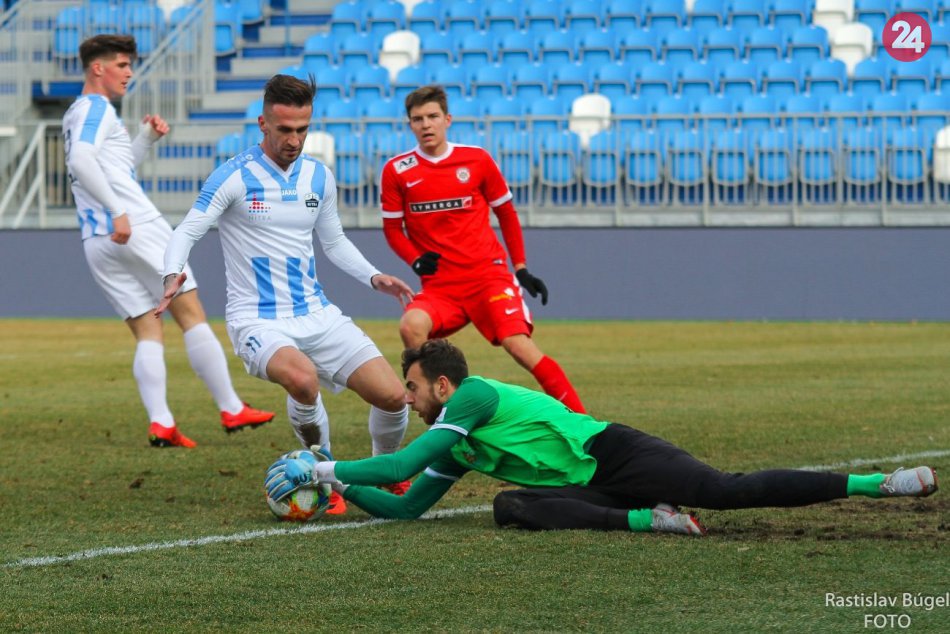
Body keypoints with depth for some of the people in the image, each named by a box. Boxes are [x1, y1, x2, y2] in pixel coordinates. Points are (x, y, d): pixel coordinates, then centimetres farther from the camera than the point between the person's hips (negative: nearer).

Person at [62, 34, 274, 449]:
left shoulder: (77, 115, 23)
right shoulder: (97, 108, -6)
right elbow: (81, 161, -23)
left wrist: (146, 138, 17)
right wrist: (117, 211, -27)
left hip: (97, 243, 9)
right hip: (136, 229, -9)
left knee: (148, 333, 4)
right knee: (192, 316, -2)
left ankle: (160, 423, -10)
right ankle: (231, 410, -1)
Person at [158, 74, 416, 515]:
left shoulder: (319, 177, 8)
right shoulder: (234, 177, -8)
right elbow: (186, 233, -8)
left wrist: (374, 277, 7)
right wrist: (173, 274, -28)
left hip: (316, 314, 5)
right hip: (257, 321, -5)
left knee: (392, 396, -8)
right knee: (303, 379, -37)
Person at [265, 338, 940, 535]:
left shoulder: (475, 396, -8)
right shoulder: (456, 449, 21)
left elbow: (402, 466, -14)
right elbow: (406, 505, 24)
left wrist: (322, 469, -7)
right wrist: (337, 483, 15)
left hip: (616, 456, -8)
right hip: (590, 490, 8)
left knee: (728, 491, -23)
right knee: (511, 506, -16)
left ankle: (876, 482, -23)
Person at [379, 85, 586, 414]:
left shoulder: (477, 160, 3)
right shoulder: (397, 171, 2)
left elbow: (506, 213, 14)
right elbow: (392, 227, 11)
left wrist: (521, 267, 11)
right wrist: (415, 260, -8)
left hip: (489, 274, -1)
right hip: (440, 285, 1)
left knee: (519, 345, -18)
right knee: (411, 326, -30)